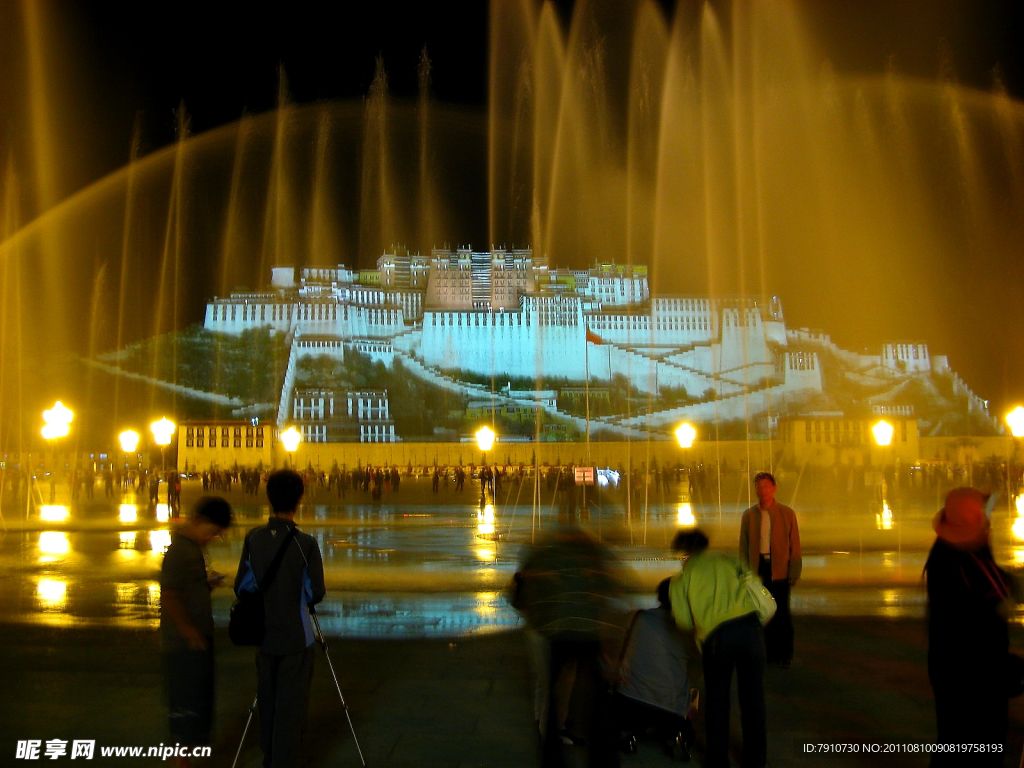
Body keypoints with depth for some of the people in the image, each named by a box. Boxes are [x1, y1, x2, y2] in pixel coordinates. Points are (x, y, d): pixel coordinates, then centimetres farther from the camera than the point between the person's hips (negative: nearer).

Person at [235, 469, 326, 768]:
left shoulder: (253, 538, -5)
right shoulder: (305, 543, -17)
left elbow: (242, 587, 2)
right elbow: (315, 593, -10)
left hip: (264, 634, 5)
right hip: (296, 637, -4)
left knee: (267, 701, 18)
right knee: (291, 704, 5)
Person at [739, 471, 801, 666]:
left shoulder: (787, 514, 1)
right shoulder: (749, 515, 5)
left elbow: (794, 545, 2)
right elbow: (743, 547, 9)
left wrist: (794, 573, -4)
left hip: (779, 568, -2)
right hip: (758, 568, 2)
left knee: (781, 611, 2)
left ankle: (785, 654, 13)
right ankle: (770, 652, 16)